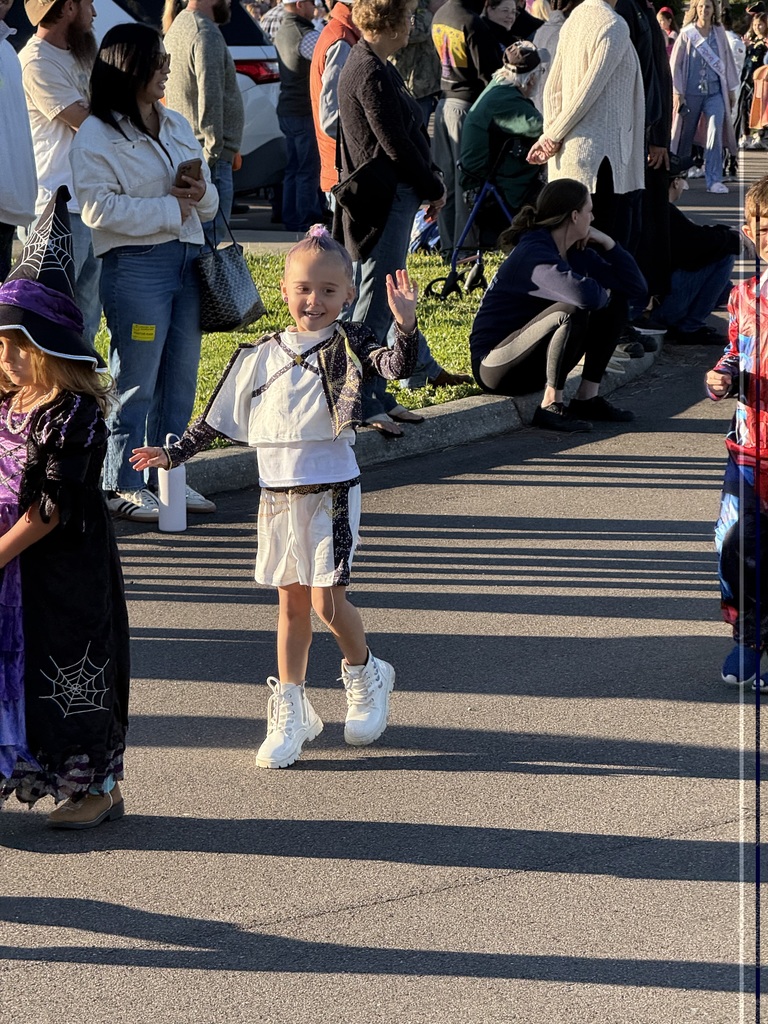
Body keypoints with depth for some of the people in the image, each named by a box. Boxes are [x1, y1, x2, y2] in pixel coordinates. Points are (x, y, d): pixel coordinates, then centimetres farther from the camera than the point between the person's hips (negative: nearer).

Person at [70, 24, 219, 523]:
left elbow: (209, 201, 20)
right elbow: (100, 209, -16)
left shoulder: (178, 125, 15)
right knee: (136, 382, -3)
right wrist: (169, 209, -14)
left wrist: (201, 194, -4)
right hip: (136, 263, -7)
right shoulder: (97, 135, -6)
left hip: (188, 257, 7)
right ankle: (124, 486, 6)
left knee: (181, 377, 10)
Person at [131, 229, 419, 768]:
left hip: (332, 491, -4)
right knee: (291, 603, 10)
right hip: (278, 494, 4)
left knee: (327, 601, -8)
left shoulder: (350, 344, -5)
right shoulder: (262, 354, 7)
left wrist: (407, 325, -41)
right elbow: (219, 418, 15)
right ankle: (291, 712, 17)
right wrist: (172, 453, 12)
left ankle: (366, 674, 21)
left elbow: (398, 366, -23)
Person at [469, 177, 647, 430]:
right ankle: (550, 406, -20)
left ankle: (587, 398, 3)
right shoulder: (535, 253, -23)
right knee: (572, 311, -32)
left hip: (534, 361, 9)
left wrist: (606, 242, -3)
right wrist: (604, 294, -16)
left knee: (615, 301, 5)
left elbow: (637, 288, 5)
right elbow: (584, 294, -40)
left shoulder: (577, 253, 6)